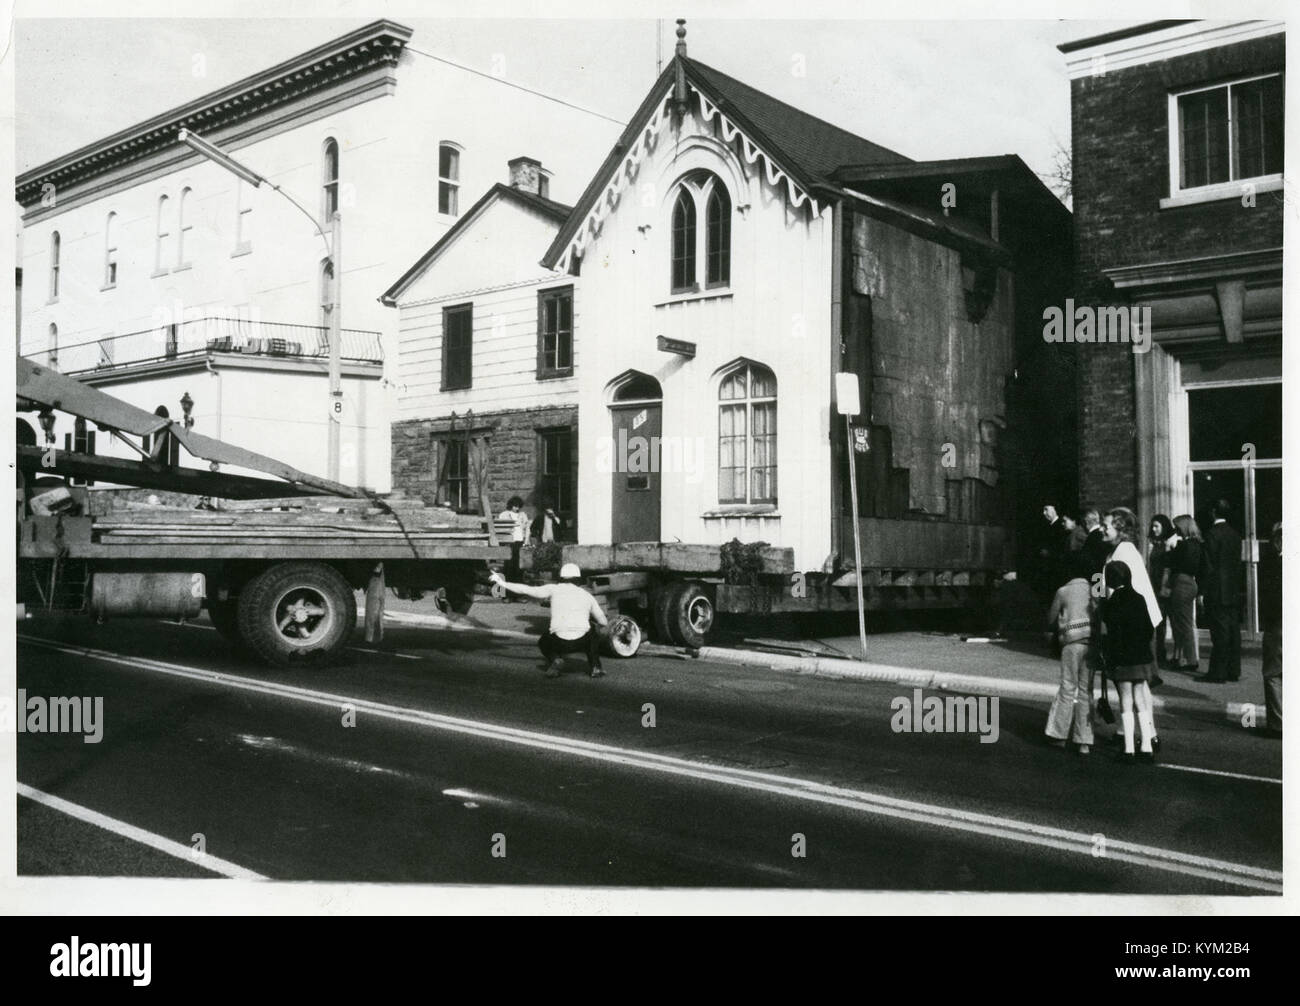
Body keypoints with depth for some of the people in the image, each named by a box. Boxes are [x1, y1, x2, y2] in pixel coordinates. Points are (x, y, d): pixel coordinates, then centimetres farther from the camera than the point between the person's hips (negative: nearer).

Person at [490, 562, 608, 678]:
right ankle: (595, 666, 17)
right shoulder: (587, 595, 18)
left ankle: (554, 658, 1)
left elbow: (527, 590, 7)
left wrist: (503, 583, 17)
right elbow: (605, 624, 21)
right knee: (592, 633, 35)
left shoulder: (555, 589, 12)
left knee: (543, 642, 33)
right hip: (582, 642, 1)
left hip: (559, 643, -1)